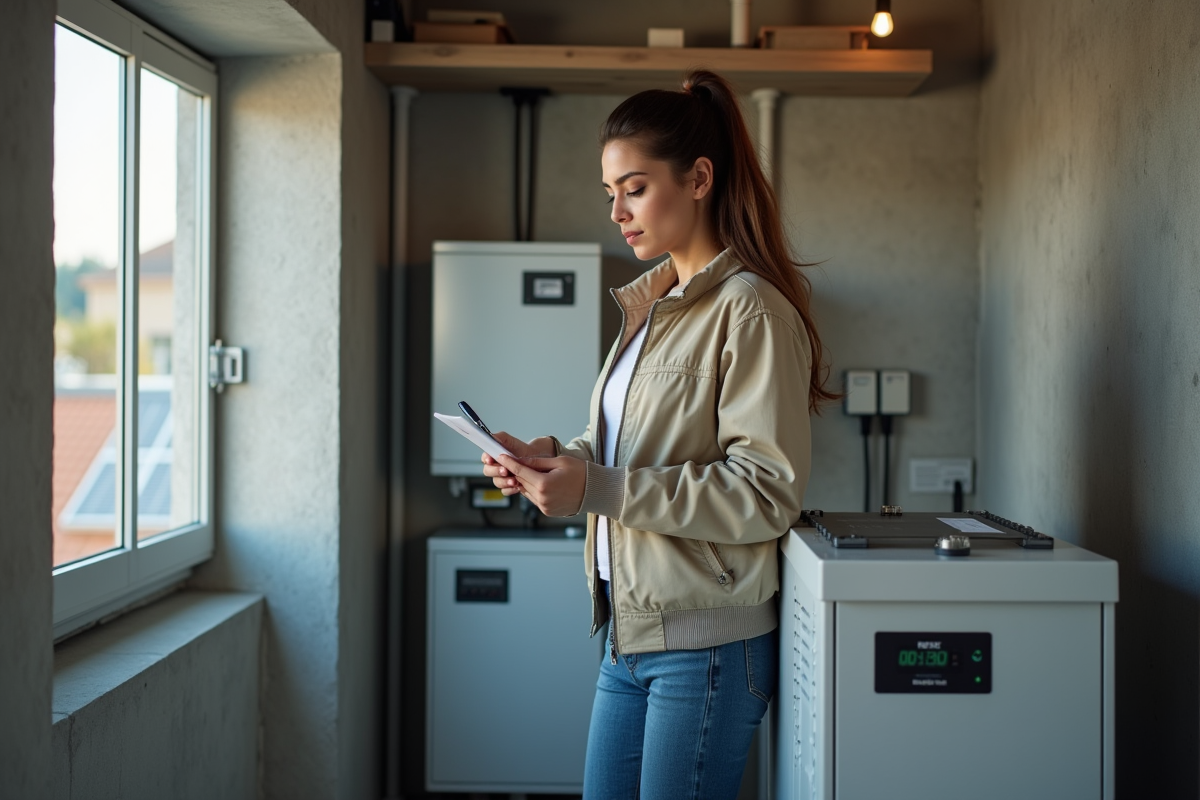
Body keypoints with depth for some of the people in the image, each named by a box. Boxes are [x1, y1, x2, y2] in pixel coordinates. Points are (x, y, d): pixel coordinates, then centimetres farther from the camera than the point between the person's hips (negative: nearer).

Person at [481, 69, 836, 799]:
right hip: (630, 631, 8)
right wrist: (556, 458, 0)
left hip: (705, 643, -8)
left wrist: (598, 489, -22)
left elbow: (768, 492, -19)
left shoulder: (749, 310, -13)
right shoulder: (652, 306, 14)